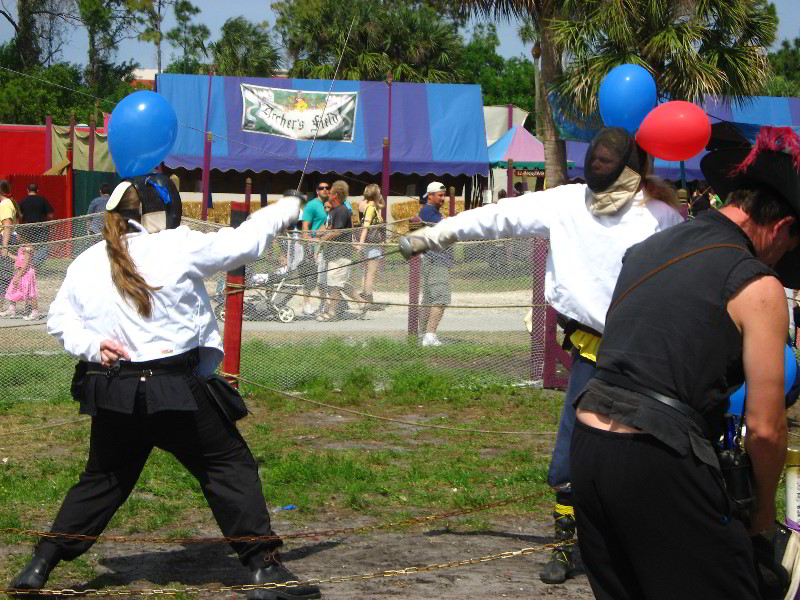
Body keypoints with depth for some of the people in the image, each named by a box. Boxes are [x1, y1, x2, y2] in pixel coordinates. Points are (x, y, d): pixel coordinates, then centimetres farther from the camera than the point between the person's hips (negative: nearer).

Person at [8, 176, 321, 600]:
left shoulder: (86, 263, 3)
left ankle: (40, 565, 19)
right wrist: (287, 209, 15)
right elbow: (243, 242, 1)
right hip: (173, 389, -5)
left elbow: (59, 320, 9)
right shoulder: (178, 247, -9)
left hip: (113, 392, 5)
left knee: (103, 479, 21)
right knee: (231, 468, 5)